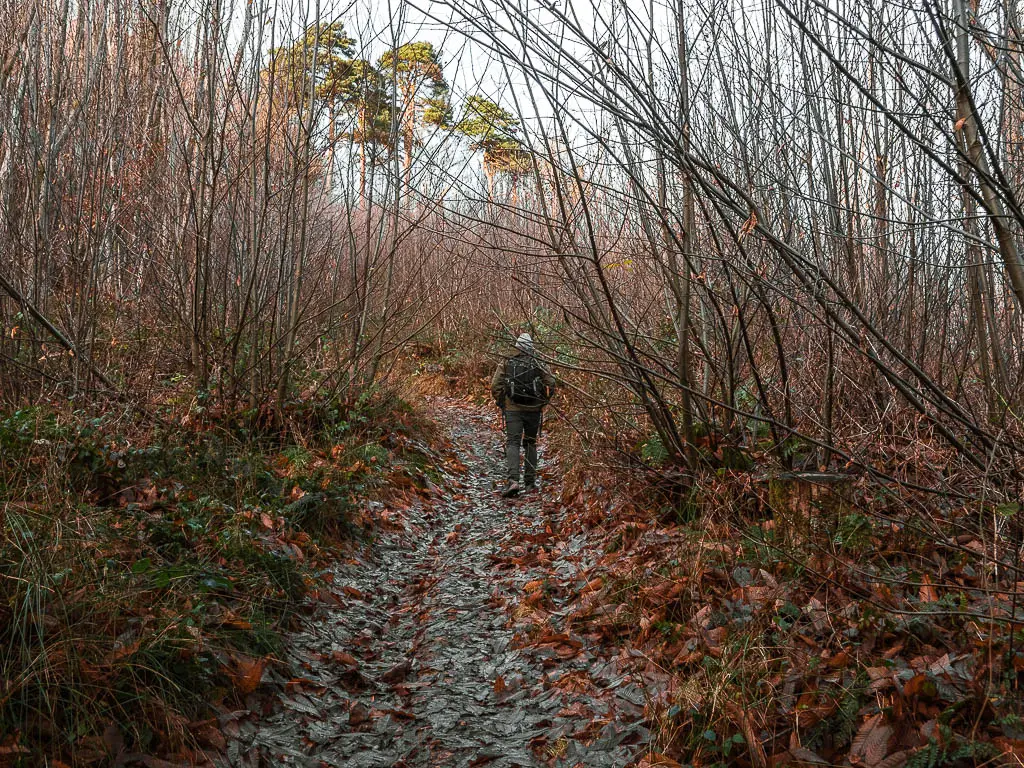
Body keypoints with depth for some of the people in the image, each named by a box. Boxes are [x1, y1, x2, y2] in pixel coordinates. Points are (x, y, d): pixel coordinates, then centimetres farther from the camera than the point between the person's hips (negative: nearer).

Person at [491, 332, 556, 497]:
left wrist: (501, 404, 7)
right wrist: (543, 402, 10)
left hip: (513, 410, -1)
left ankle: (512, 480, -26)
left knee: (512, 443, -6)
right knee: (530, 444, 15)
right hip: (533, 410, 2)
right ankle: (530, 482, 18)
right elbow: (551, 384, -3)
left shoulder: (505, 364, 1)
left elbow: (495, 386, -6)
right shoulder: (537, 365, 2)